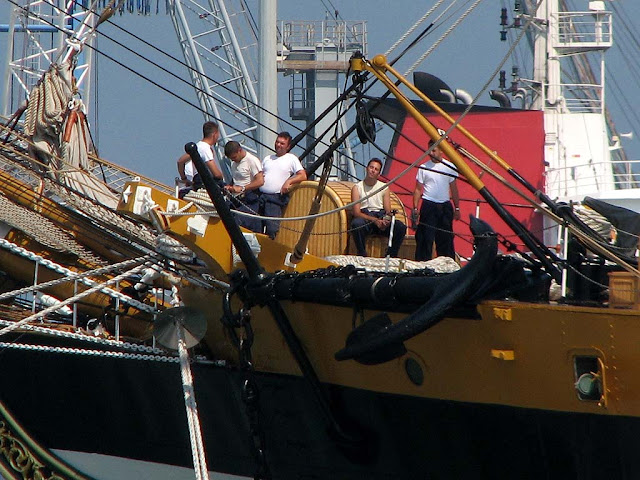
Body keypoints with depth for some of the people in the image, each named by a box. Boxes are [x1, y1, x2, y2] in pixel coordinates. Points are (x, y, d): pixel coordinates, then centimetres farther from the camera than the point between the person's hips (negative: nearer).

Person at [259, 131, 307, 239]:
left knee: (272, 230, -15)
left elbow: (303, 176, -1)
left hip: (275, 198, -5)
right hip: (260, 196, 5)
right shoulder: (267, 159, 22)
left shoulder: (291, 159, 7)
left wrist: (289, 181, -14)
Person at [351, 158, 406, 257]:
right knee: (356, 223, -39)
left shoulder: (384, 188, 13)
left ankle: (390, 257, -15)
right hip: (365, 218, -3)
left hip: (381, 216, 3)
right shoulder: (357, 188, 3)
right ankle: (362, 257, -29)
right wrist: (375, 220, -21)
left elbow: (388, 211, 8)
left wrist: (387, 219, -19)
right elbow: (357, 213, -7)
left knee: (400, 227, -25)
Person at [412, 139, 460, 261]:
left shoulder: (449, 167, 6)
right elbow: (418, 190, 2)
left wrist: (457, 208, 11)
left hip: (445, 206, 2)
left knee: (446, 238, 6)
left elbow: (454, 189, 13)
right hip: (429, 205, -2)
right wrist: (415, 208, -5)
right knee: (426, 238, -7)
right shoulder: (424, 168, 0)